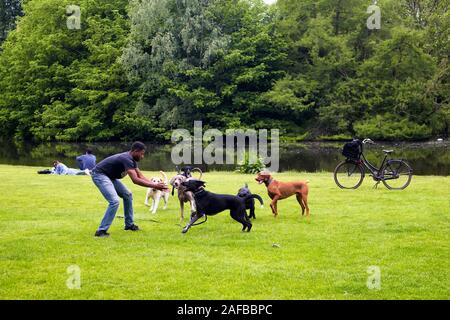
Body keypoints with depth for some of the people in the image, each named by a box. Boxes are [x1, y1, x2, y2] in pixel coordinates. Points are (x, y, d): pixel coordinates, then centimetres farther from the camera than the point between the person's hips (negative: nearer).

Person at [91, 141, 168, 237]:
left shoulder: (132, 160, 4)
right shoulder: (127, 159, -27)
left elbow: (141, 177, 7)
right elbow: (135, 180, -35)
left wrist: (156, 185, -5)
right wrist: (154, 185, -31)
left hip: (109, 176, 11)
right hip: (99, 175, -11)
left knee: (127, 195, 14)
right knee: (114, 201, -23)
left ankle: (129, 224, 23)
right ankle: (101, 231, -19)